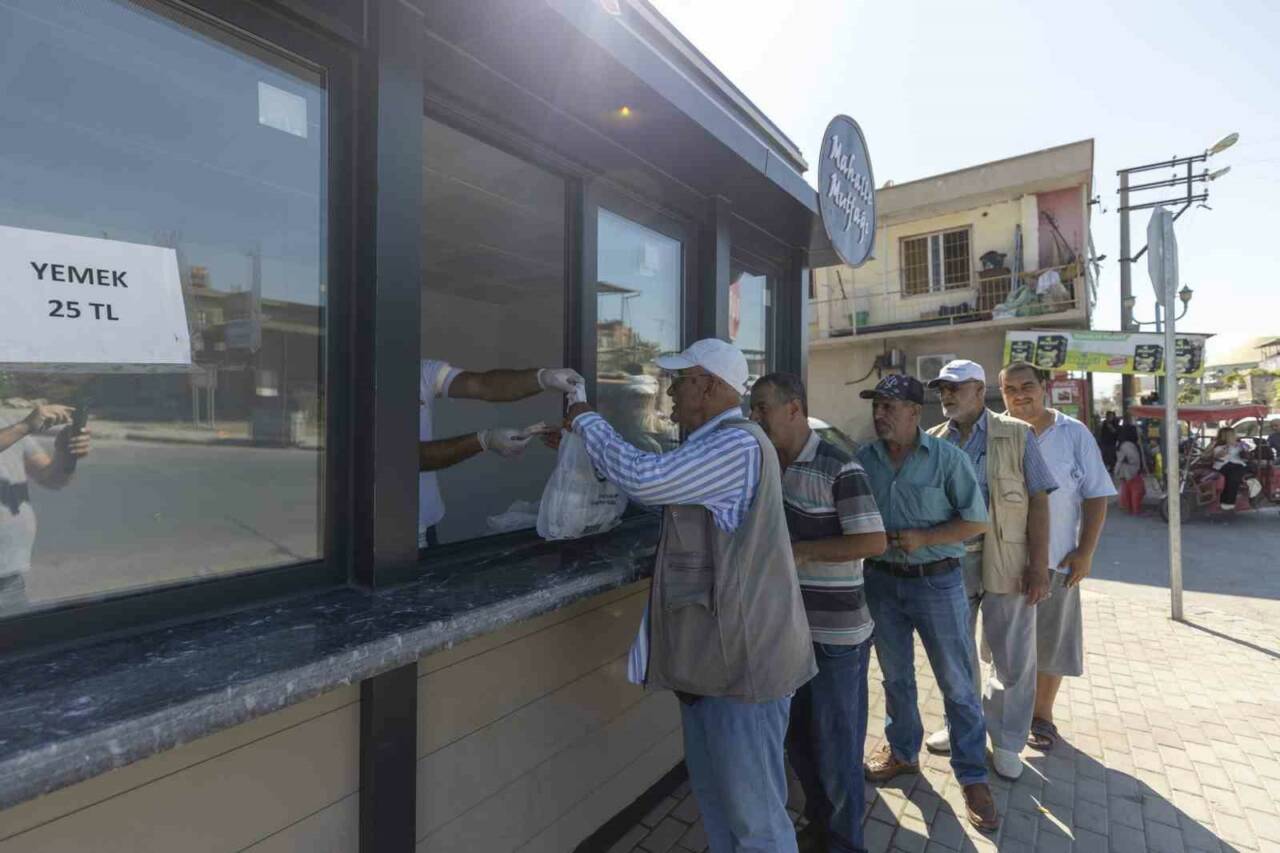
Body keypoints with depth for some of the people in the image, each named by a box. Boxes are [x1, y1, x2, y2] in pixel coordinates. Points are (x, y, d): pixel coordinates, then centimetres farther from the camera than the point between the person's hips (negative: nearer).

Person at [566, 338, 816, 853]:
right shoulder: (714, 446, 14)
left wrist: (588, 422, -11)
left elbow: (644, 479, -29)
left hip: (743, 658, -10)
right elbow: (654, 490, 21)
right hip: (714, 654, 10)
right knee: (713, 791, 24)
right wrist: (582, 444, 17)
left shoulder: (738, 444, -21)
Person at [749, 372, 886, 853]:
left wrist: (800, 551, -20)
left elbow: (874, 542, -20)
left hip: (835, 634, -7)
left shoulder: (838, 468, -17)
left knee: (835, 745, 11)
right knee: (797, 739, 21)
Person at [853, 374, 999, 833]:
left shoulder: (946, 457, -10)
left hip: (937, 582, -2)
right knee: (895, 677, 19)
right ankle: (902, 753, 40)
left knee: (957, 684, 9)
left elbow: (977, 522, -8)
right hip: (882, 581, 3)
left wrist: (922, 538, -19)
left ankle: (973, 777, 29)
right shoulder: (863, 459, -3)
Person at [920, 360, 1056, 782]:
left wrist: (1039, 565, -11)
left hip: (1006, 562, -2)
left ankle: (1007, 741, 31)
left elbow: (1038, 501, -6)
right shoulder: (933, 441, 5)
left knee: (1013, 658, 9)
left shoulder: (1016, 435, -3)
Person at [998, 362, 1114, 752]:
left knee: (1050, 642, 11)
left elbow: (1095, 496, 0)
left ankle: (1042, 715, 30)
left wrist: (1085, 551, -6)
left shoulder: (1074, 434, -2)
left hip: (1056, 559, 0)